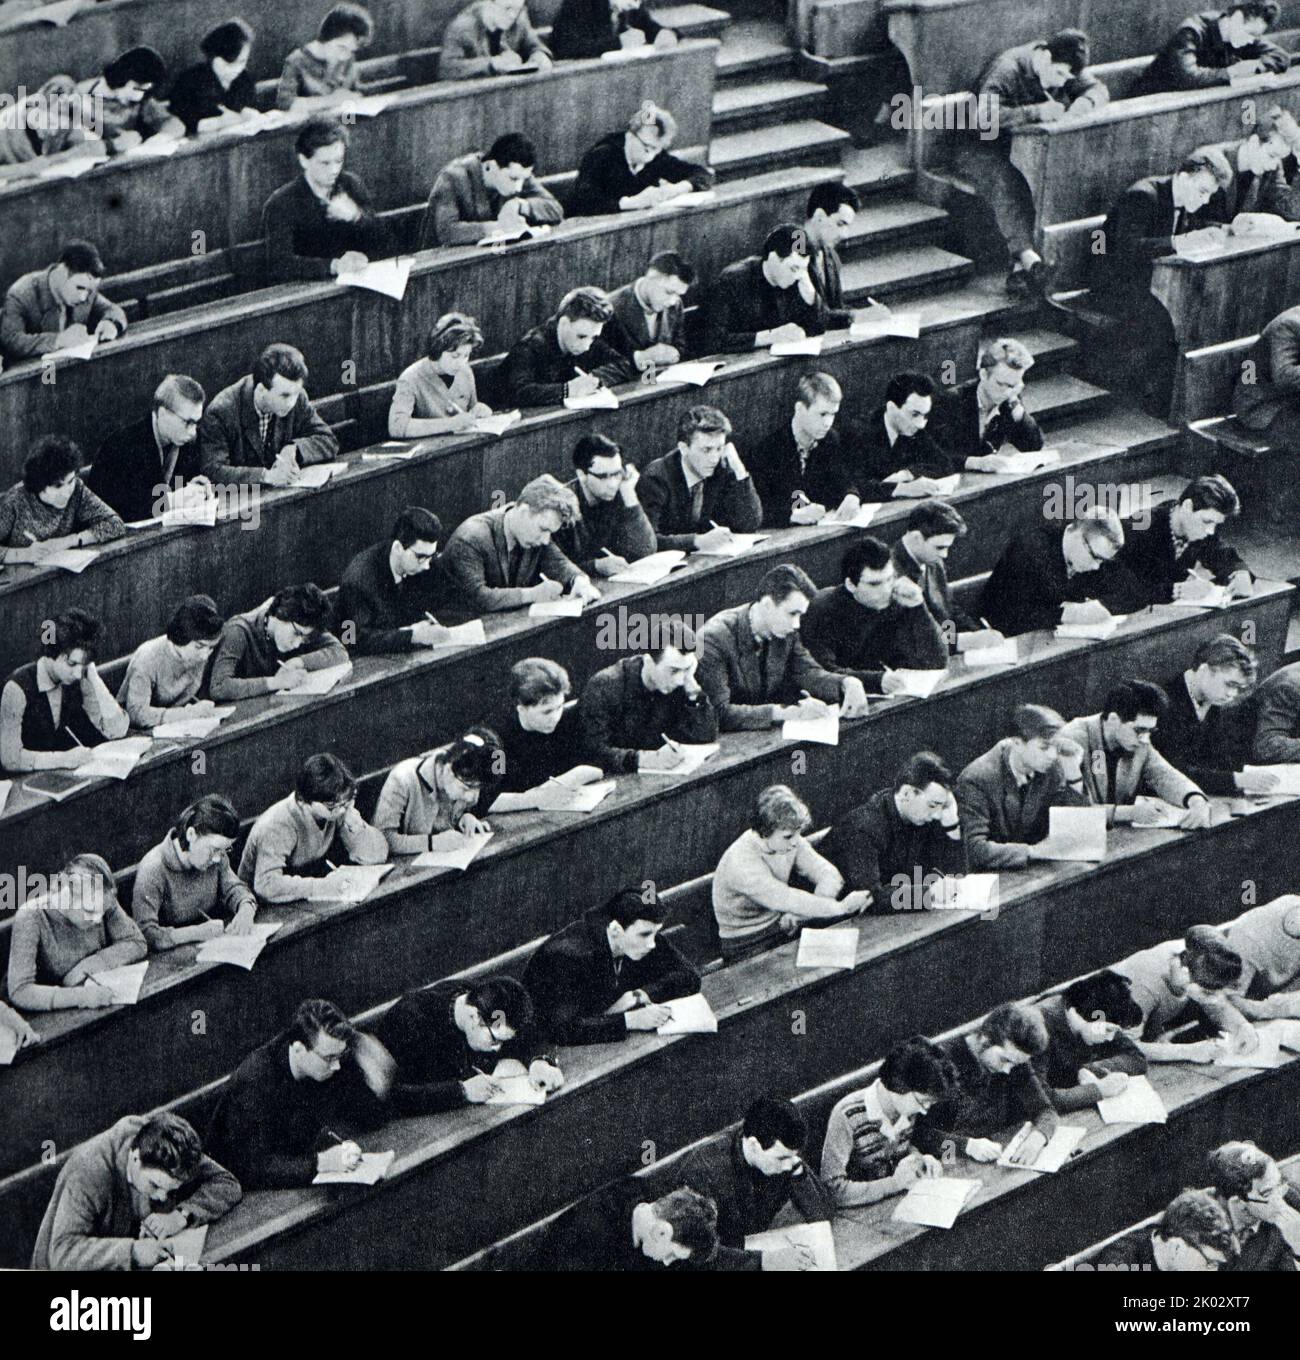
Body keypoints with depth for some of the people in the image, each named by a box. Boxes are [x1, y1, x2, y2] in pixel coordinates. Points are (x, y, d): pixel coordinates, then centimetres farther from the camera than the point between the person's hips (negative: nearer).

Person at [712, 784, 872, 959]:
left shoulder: (791, 841, -6)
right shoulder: (740, 864, -29)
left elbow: (830, 875, -8)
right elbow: (787, 900, -33)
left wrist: (800, 914, -24)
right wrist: (842, 907, -30)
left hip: (781, 926, 7)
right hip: (747, 947, -7)